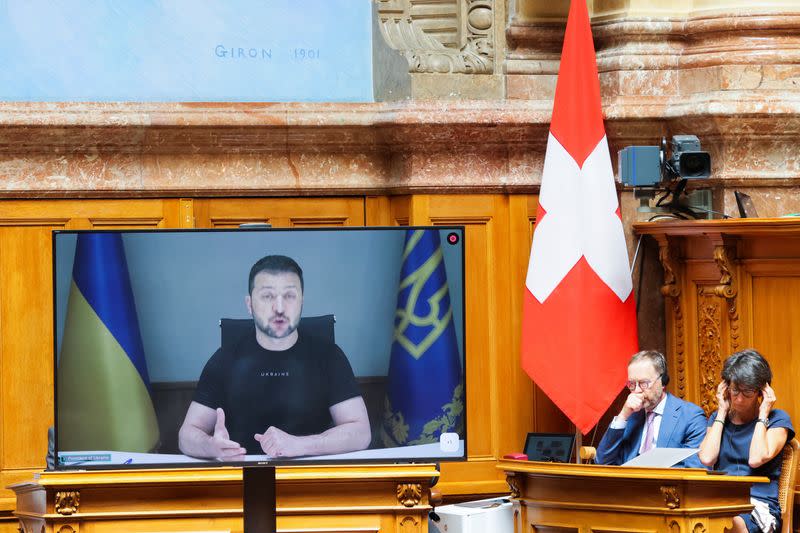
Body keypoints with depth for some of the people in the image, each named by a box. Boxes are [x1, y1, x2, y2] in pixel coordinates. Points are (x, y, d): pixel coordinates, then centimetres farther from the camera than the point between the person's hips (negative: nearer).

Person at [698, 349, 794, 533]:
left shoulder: (777, 419, 7)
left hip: (759, 503, -3)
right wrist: (722, 412, 9)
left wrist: (762, 415, -1)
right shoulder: (718, 419, 20)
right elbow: (707, 459, 0)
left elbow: (756, 459, -10)